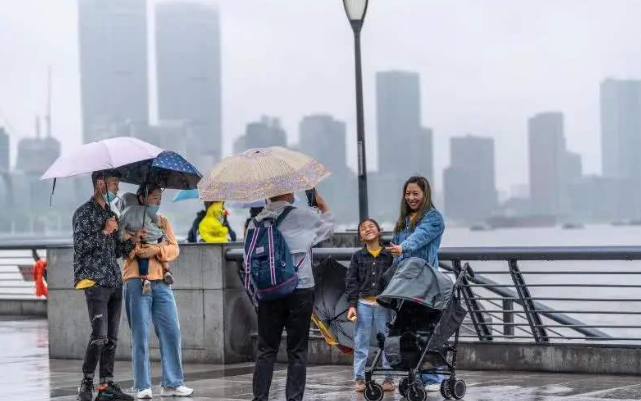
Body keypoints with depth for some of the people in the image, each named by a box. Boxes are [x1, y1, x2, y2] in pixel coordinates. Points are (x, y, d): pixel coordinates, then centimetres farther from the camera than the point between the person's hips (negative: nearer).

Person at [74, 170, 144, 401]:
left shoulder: (111, 214, 20)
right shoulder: (85, 213, -3)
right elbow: (80, 244, -12)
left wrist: (132, 241, 6)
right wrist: (104, 232, -12)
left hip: (114, 282, 8)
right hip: (95, 281, -8)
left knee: (112, 337, 5)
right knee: (100, 335, -14)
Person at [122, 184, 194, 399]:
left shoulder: (163, 222, 19)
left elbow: (174, 248, 7)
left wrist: (157, 249, -10)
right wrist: (137, 249, -22)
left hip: (161, 283, 5)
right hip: (137, 282, -4)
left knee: (171, 332, 1)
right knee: (140, 336, -2)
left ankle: (172, 384, 8)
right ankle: (143, 387, 2)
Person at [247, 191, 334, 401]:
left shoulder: (256, 222, 2)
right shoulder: (303, 216, -7)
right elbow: (329, 228, 11)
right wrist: (322, 205, 24)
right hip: (300, 291, -3)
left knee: (266, 350, 8)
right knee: (297, 351, 4)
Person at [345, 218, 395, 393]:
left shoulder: (389, 256, 3)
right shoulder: (358, 256, 5)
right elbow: (351, 281, 3)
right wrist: (352, 305, -6)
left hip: (384, 304, -1)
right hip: (363, 304, 1)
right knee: (361, 342, 3)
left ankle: (388, 377, 10)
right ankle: (359, 378, 9)